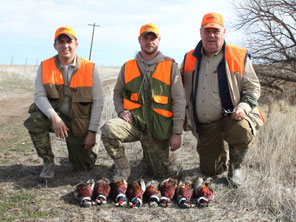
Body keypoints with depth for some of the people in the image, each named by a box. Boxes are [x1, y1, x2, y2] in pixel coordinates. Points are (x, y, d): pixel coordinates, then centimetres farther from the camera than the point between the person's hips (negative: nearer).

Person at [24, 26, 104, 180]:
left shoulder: (90, 68, -9)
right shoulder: (45, 67, -4)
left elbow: (98, 102, -8)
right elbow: (39, 96, -11)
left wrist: (92, 132, -12)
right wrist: (54, 117, -29)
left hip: (80, 124, -1)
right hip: (55, 116, 1)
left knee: (84, 167, 0)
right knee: (35, 120, -32)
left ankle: (88, 149, 39)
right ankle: (48, 162, -10)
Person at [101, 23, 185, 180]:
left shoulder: (170, 67, 2)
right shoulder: (127, 67, 9)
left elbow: (179, 101, -1)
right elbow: (117, 92, 21)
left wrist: (177, 133, -7)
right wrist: (120, 110, -1)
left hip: (158, 128, 0)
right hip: (133, 122, 1)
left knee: (159, 174, 6)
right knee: (109, 129, -32)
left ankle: (148, 155, 42)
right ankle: (122, 170, -8)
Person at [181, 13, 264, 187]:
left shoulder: (239, 56, -1)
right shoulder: (190, 59, 8)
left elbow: (253, 87, 1)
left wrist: (244, 106, -15)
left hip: (231, 117, -3)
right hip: (204, 126, 3)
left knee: (243, 131, -37)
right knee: (209, 170, 2)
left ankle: (235, 166, -6)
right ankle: (222, 157, 39)